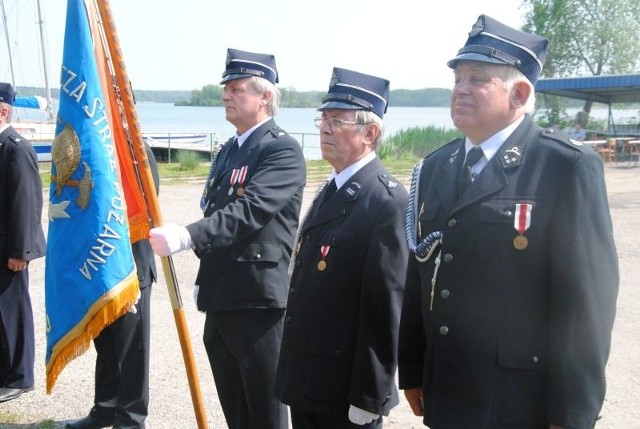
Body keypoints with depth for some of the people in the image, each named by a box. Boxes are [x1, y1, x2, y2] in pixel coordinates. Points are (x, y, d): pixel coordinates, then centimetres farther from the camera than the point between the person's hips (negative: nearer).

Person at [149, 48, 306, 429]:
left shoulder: (283, 150, -12)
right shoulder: (228, 151, 17)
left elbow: (250, 210, -26)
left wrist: (187, 236, -37)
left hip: (257, 301, -9)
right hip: (221, 301, 9)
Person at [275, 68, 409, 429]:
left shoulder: (387, 201, -18)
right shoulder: (331, 191, 11)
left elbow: (385, 307, -20)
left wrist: (368, 397, -17)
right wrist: (295, 372, 16)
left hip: (346, 390, -8)